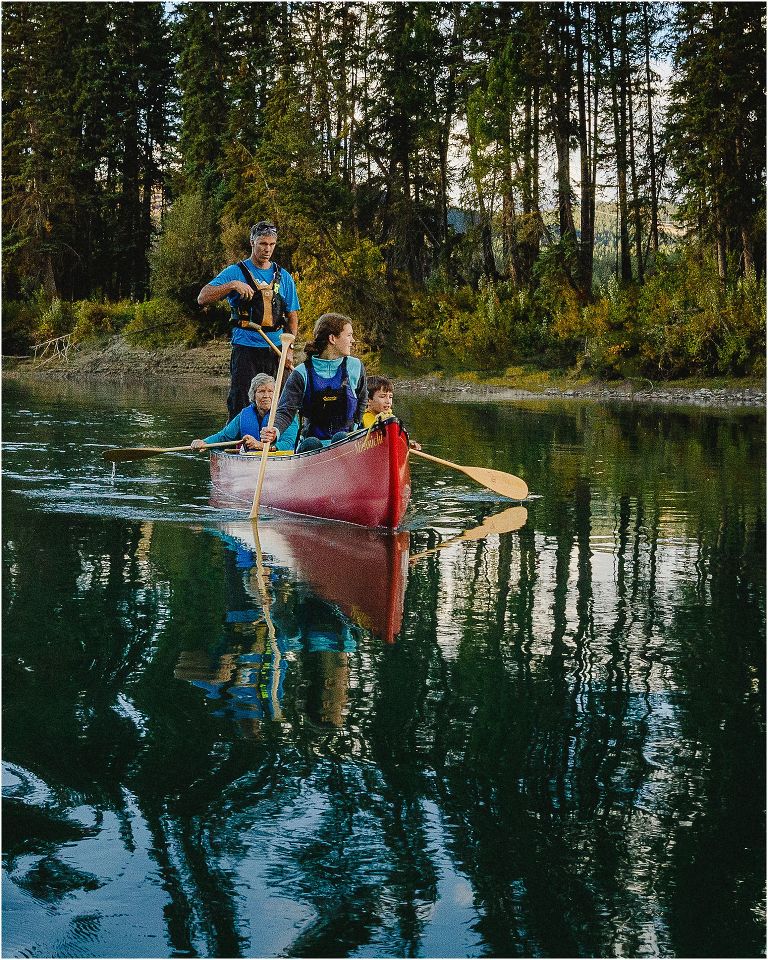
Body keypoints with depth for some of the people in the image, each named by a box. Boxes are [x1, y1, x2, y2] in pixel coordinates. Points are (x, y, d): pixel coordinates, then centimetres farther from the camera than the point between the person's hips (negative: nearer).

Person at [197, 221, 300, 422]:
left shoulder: (283, 277, 13)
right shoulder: (235, 272, 1)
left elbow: (292, 315, 17)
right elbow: (202, 298, -8)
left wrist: (289, 348, 4)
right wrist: (233, 285, -20)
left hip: (275, 349, 4)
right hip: (246, 348, -4)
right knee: (240, 404, -7)